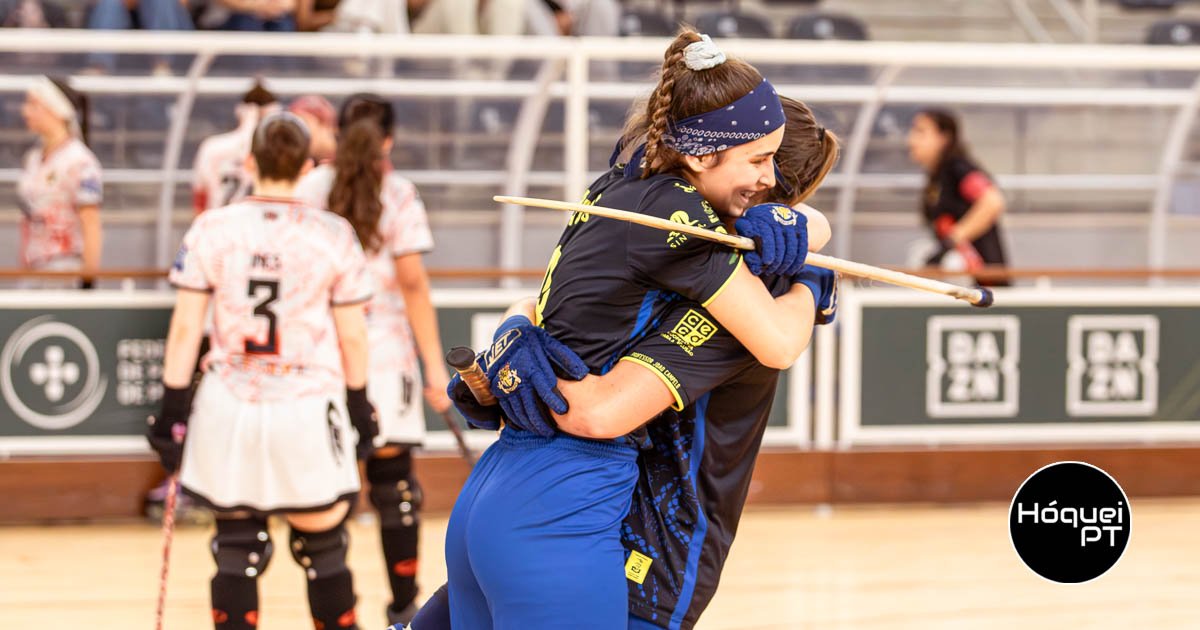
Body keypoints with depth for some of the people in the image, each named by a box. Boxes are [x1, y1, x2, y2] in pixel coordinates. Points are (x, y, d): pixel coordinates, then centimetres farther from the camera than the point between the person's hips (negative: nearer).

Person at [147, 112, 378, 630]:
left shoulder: (210, 230, -2)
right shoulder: (334, 236, -3)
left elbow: (185, 329, -1)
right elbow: (352, 335, 3)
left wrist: (172, 409, 5)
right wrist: (359, 406, 16)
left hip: (228, 411, 1)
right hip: (308, 408, -1)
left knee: (236, 553, 8)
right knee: (322, 549, 11)